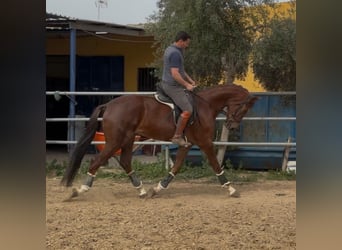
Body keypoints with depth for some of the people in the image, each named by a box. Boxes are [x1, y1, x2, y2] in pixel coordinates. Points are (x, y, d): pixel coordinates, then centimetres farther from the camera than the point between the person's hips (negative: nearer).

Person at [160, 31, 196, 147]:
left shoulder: (170, 49, 14)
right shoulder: (175, 53, -20)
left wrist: (189, 80, 16)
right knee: (188, 110, -16)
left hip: (166, 84, 11)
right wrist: (187, 85, -15)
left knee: (190, 98, 24)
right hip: (173, 86, -11)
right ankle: (177, 136, -13)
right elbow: (175, 74, -25)